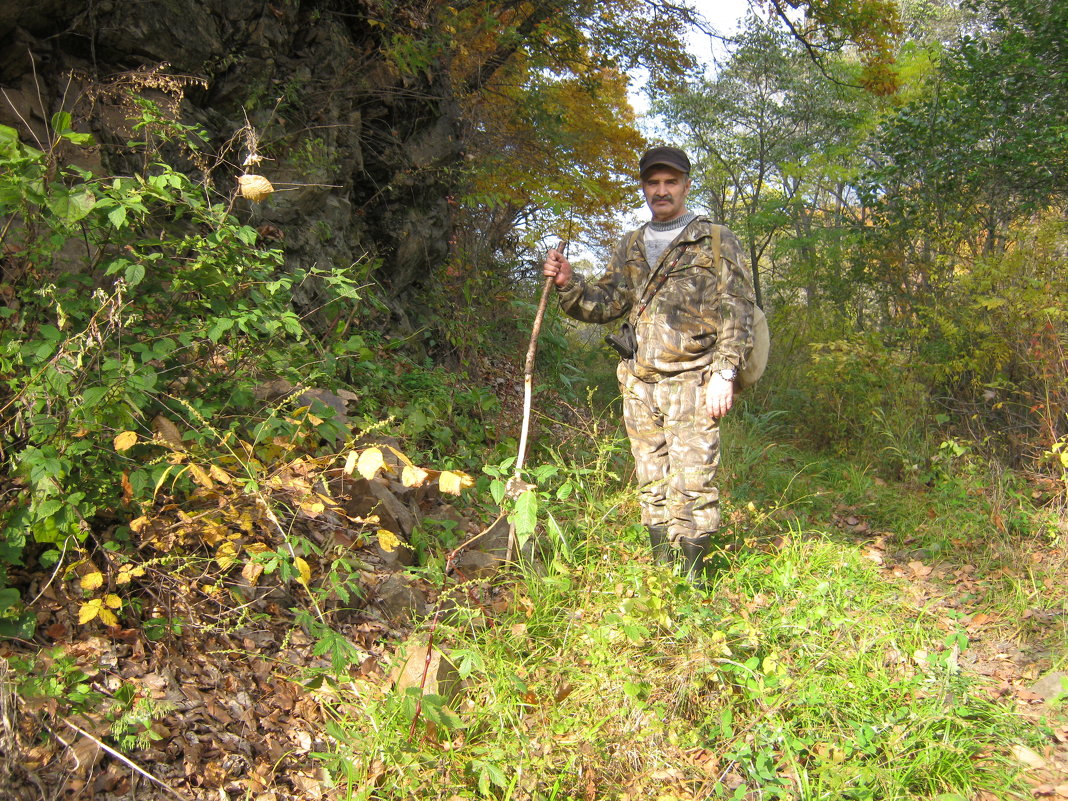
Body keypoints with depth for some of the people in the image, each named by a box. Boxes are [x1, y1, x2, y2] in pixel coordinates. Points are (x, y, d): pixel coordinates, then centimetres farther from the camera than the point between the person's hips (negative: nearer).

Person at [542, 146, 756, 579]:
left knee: (691, 482, -6)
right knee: (652, 483, 10)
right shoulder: (631, 247, 18)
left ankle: (691, 574, 4)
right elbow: (606, 302, 14)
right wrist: (568, 284, -4)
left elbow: (736, 313, -3)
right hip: (639, 382, 5)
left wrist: (724, 373, -13)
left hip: (691, 380, -5)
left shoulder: (716, 242, 2)